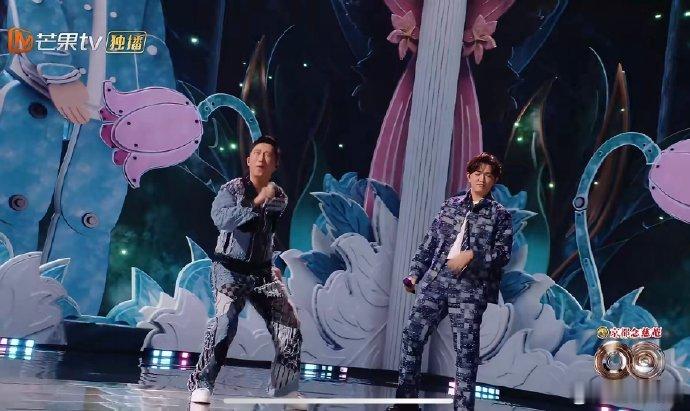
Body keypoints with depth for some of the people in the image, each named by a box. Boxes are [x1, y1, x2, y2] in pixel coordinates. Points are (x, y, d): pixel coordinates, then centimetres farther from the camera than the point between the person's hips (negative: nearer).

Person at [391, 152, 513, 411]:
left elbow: (502, 254, -2)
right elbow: (429, 242, 15)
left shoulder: (499, 215, 6)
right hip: (436, 280, 3)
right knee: (412, 336, 1)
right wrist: (415, 273, 9)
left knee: (466, 350, -4)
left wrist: (471, 255, -16)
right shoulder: (450, 205, 14)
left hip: (470, 288, -3)